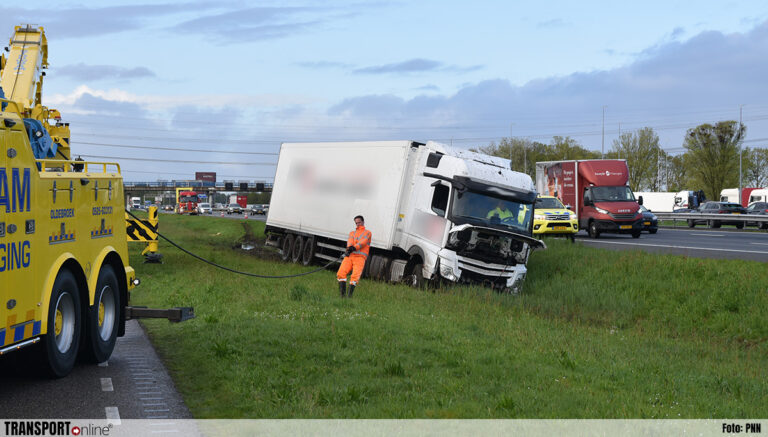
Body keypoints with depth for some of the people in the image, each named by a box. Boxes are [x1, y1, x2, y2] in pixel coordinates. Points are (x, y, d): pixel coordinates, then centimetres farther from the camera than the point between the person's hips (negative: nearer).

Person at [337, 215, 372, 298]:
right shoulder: (352, 233, 30)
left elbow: (363, 242, -3)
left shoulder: (367, 232, 18)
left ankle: (350, 295, -27)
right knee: (341, 273, -21)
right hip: (349, 256, 3)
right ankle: (342, 294, -24)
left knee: (355, 276, -26)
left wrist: (355, 247, -22)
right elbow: (350, 241, 7)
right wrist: (349, 247, -18)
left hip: (360, 257, -3)